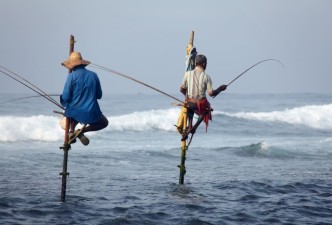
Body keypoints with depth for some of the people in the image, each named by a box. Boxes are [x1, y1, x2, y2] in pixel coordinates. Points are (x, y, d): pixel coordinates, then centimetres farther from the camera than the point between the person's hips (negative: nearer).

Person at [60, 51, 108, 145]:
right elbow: (99, 95, 9)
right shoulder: (93, 75, 1)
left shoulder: (71, 76, -8)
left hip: (74, 113, 1)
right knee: (104, 122, 28)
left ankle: (71, 131, 13)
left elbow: (65, 97, -11)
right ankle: (82, 131, 3)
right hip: (91, 114, -1)